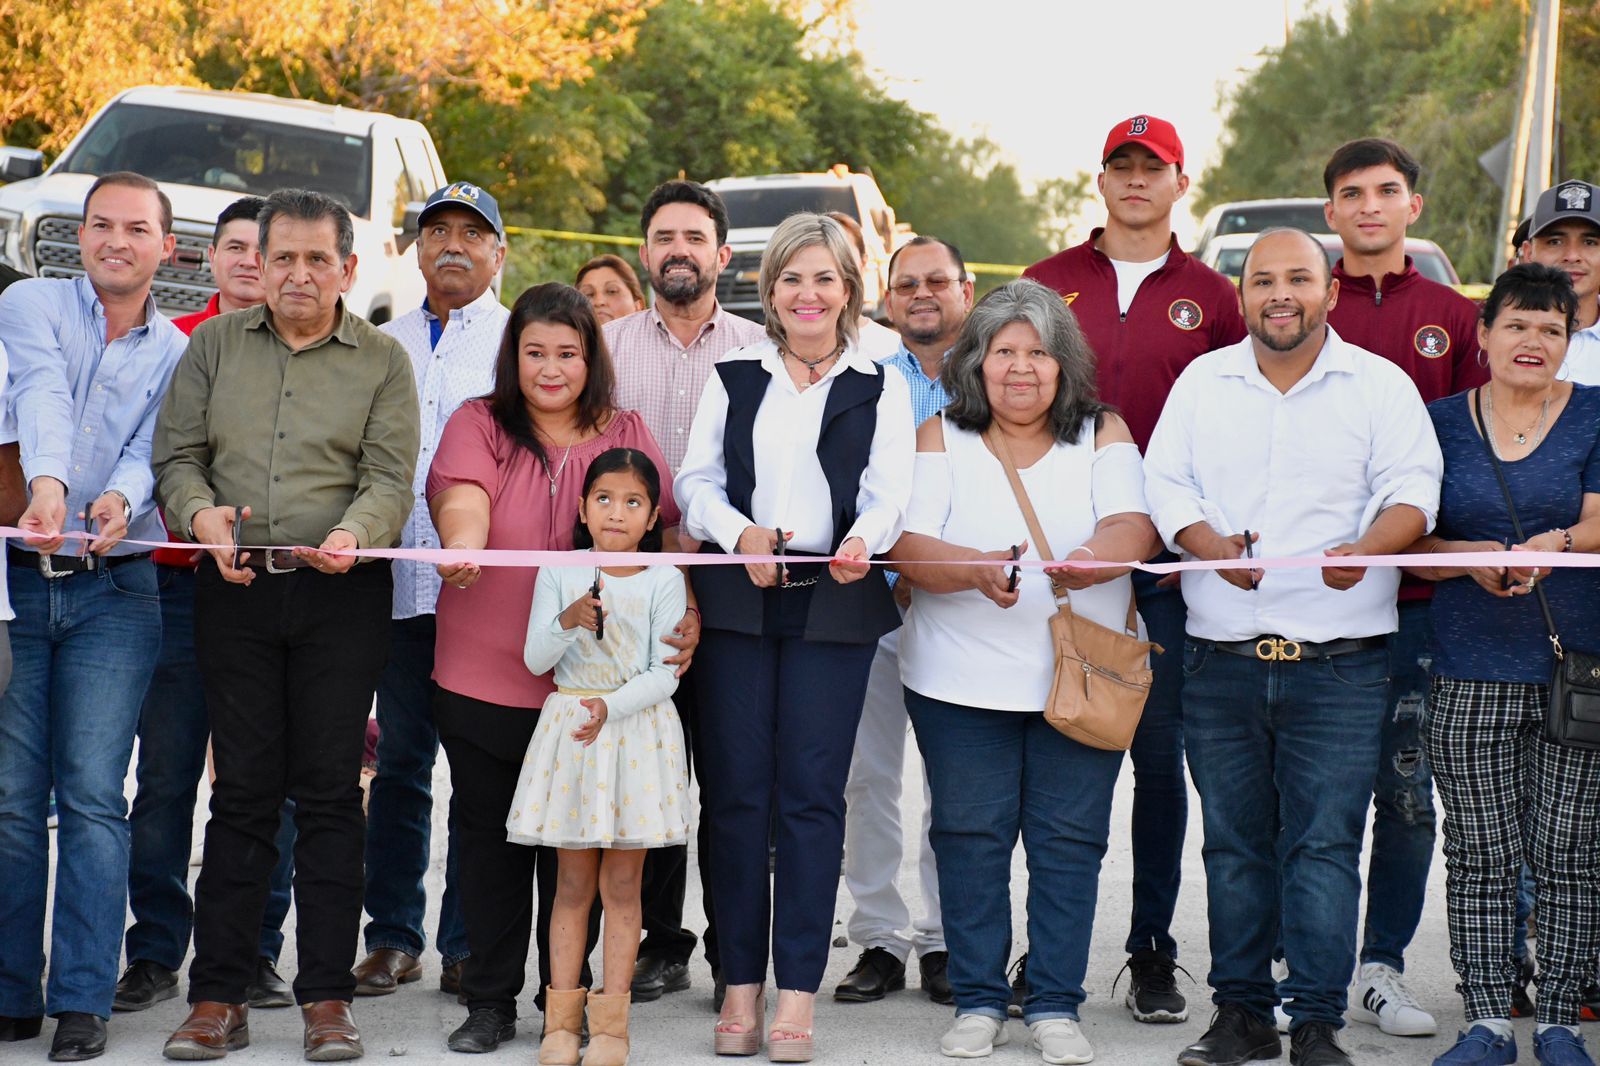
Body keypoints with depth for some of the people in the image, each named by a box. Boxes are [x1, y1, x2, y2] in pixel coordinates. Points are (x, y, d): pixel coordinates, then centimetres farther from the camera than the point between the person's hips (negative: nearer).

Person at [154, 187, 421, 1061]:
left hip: (341, 596, -1)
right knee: (242, 789, 1)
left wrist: (352, 535, -22)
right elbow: (176, 456, 9)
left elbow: (390, 479, -2)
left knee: (329, 792, -1)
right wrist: (201, 513, -12)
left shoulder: (382, 361, 7)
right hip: (235, 591, 1)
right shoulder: (215, 345, 13)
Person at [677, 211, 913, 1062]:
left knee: (811, 794, -3)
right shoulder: (734, 377, 12)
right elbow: (696, 480, 7)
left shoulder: (879, 386, 9)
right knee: (735, 791, 0)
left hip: (833, 606, -1)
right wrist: (742, 534, -13)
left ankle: (797, 994, 1)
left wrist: (861, 543, -21)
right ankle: (741, 985, 7)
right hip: (736, 601, 1)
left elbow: (888, 492, 1)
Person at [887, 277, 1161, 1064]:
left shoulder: (1103, 434, 6)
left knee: (1069, 839, 2)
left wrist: (1091, 563, -32)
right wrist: (978, 571, -28)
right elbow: (909, 547, -8)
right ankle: (978, 1001, 15)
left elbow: (1134, 528, -10)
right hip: (962, 681, 0)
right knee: (970, 836, 3)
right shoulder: (940, 438, 4)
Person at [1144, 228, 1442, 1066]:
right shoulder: (1202, 382, 13)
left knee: (1325, 841, -6)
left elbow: (1412, 489, -2)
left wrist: (1366, 548, -23)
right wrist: (1211, 544, -12)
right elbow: (1164, 483, 7)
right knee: (1233, 841, 6)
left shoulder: (1381, 385, 6)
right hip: (1222, 655, 2)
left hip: (1341, 661, -2)